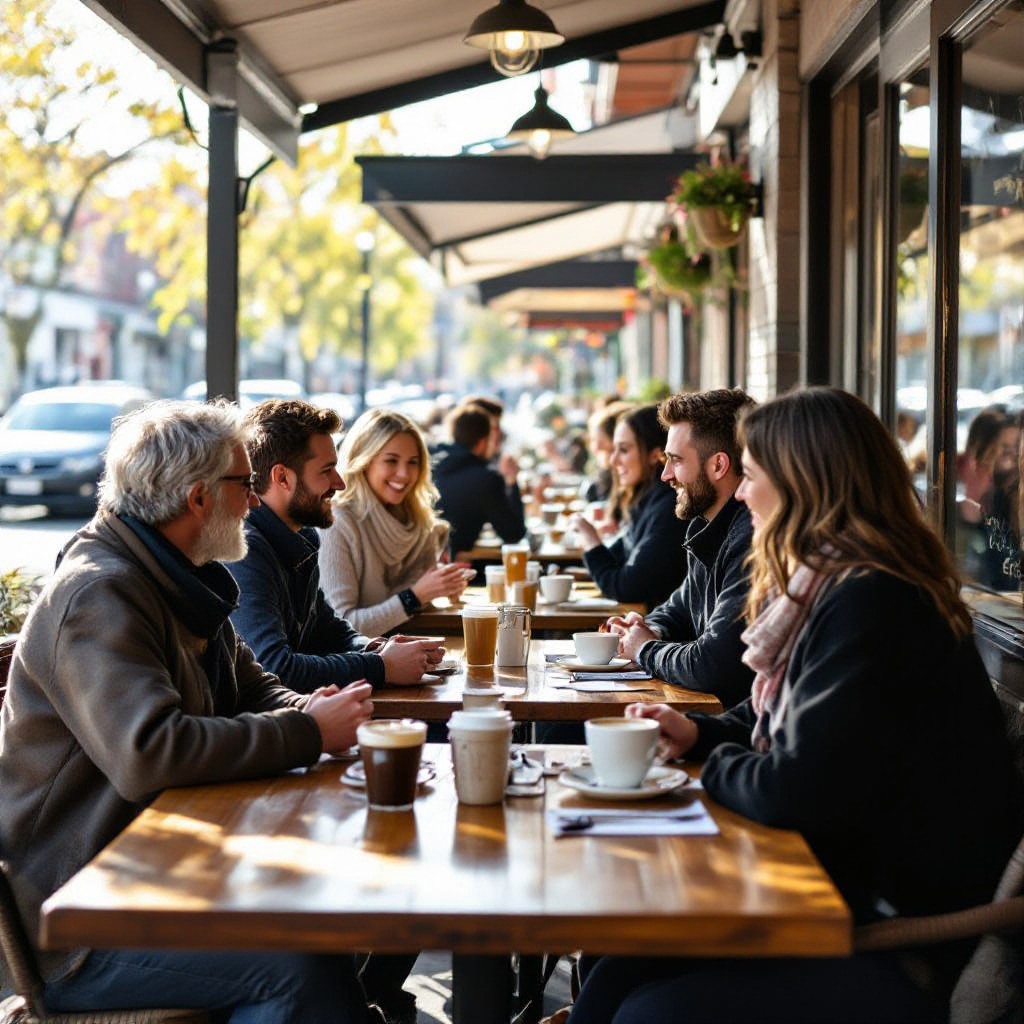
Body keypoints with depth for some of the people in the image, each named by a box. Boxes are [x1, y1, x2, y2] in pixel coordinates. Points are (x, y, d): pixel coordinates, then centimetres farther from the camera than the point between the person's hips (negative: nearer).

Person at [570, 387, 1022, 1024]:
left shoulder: (870, 604, -22)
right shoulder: (833, 584, 10)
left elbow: (798, 792, -25)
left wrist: (716, 766, -5)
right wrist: (699, 733, 7)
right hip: (841, 889, 9)